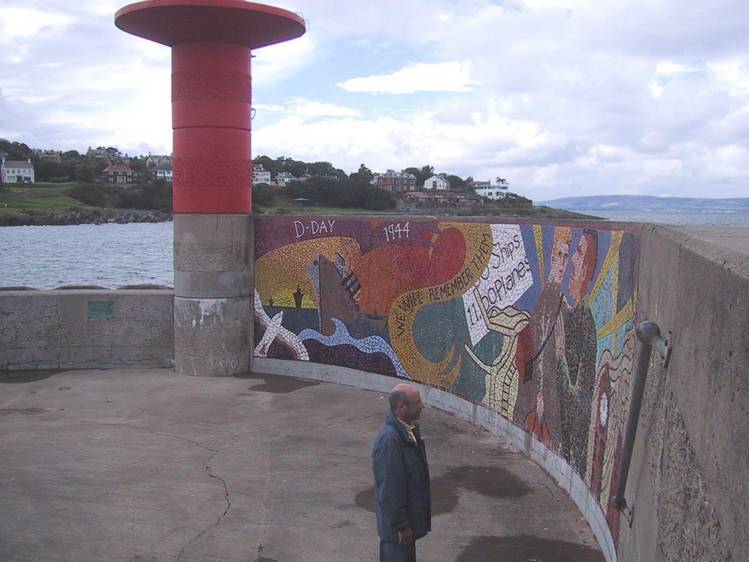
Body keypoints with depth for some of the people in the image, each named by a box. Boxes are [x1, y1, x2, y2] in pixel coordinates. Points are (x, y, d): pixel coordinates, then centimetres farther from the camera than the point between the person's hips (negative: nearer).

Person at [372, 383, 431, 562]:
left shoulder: (409, 428, 0)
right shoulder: (389, 439, -30)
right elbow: (389, 488, -26)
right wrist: (401, 525, -20)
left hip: (411, 512, 9)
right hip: (397, 520, -9)